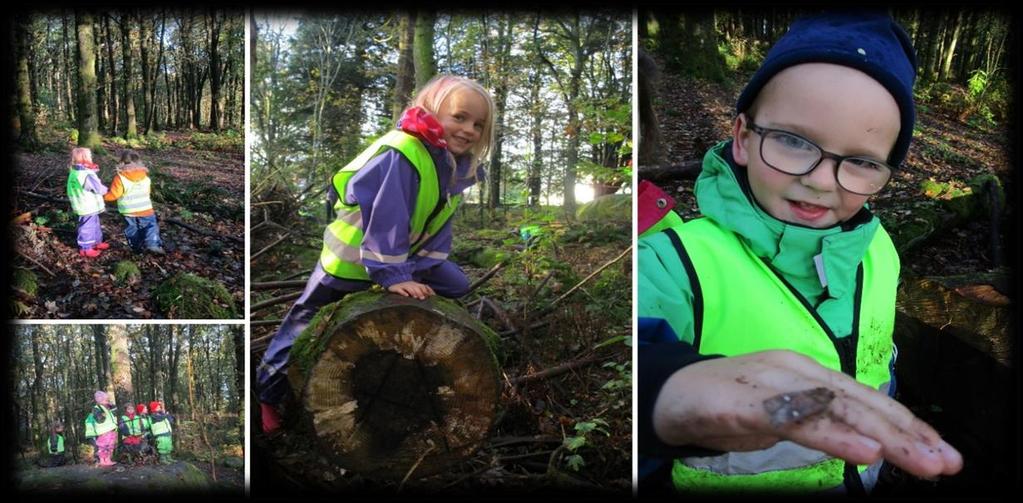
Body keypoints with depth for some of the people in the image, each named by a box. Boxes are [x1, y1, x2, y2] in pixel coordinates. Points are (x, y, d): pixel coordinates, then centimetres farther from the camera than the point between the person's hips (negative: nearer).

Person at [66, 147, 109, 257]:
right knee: (87, 227, 2)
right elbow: (99, 188, -22)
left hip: (88, 206, 10)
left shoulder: (75, 172, 6)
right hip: (88, 207, -10)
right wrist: (106, 190, -2)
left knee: (95, 225, 24)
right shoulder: (87, 175, -28)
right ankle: (85, 248, 12)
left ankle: (97, 242, 38)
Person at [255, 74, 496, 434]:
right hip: (350, 258, -8)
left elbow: (437, 225, 1)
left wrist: (424, 267, -8)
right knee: (307, 325, 4)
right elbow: (386, 220, -34)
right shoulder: (400, 155, -32)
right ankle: (269, 393, 26)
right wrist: (392, 276, -34)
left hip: (404, 255, 8)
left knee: (456, 289, 5)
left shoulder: (458, 165, -4)